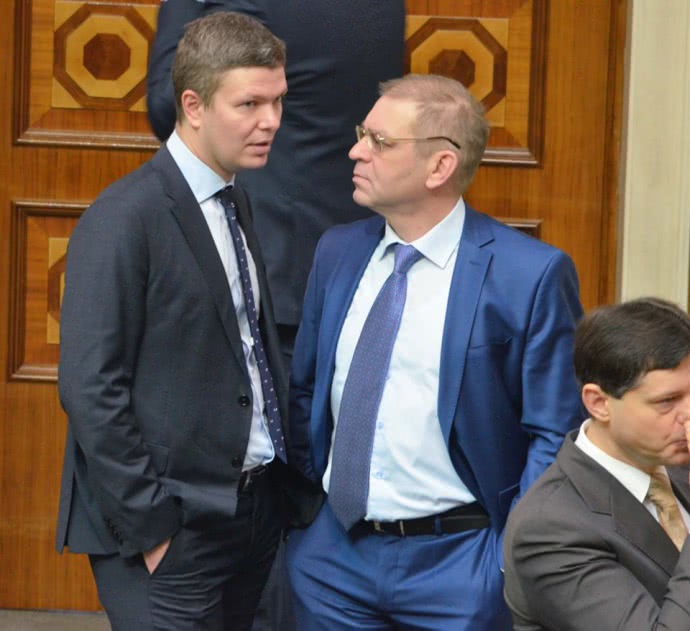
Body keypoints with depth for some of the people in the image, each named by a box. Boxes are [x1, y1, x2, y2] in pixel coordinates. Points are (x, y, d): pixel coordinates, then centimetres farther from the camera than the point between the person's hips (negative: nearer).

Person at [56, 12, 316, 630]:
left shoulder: (236, 206, 11)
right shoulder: (124, 219, -13)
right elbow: (91, 390, -16)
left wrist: (284, 481, 6)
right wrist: (148, 528, -16)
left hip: (254, 507, 7)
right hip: (172, 531, -7)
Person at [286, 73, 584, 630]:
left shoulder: (531, 274, -11)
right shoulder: (338, 251, 6)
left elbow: (556, 435, -8)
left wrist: (513, 565, -12)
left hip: (455, 564, -4)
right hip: (334, 556, 5)